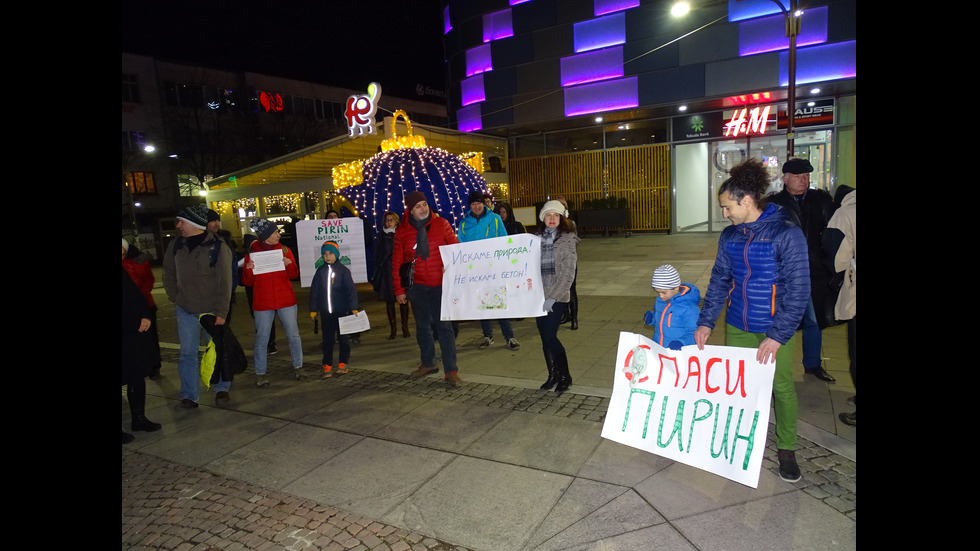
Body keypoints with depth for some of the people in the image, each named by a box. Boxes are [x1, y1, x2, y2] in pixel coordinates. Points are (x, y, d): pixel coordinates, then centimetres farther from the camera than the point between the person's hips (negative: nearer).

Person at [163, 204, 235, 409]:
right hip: (185, 311, 4)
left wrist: (221, 312, -15)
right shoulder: (175, 246, 2)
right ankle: (189, 396, 15)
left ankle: (222, 389, 22)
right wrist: (175, 298, 7)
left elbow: (224, 282, -12)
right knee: (187, 353, 6)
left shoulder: (217, 247, -12)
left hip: (212, 310, -4)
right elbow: (169, 275, 16)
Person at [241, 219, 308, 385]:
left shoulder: (284, 250, 6)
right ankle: (260, 374, 14)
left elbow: (294, 275, 6)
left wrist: (289, 264, -13)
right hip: (262, 302, -2)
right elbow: (247, 282, 1)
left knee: (294, 336, 5)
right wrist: (248, 269, -18)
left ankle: (298, 367, 19)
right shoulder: (252, 253, 1)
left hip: (286, 300, 2)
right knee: (262, 339, 3)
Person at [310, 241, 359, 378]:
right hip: (325, 312, 2)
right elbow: (314, 290, 10)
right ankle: (327, 366, 12)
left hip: (342, 310, -2)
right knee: (327, 339, 6)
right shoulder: (320, 271, 7)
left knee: (343, 337, 7)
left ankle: (343, 363, 19)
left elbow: (351, 289, -2)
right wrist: (313, 309, 8)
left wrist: (353, 307, -7)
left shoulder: (343, 270, -2)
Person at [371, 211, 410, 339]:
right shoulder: (380, 236, 9)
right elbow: (377, 256, 9)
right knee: (389, 300, 2)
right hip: (386, 272, 1)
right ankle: (393, 329, 10)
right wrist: (377, 274, 4)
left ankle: (405, 328, 11)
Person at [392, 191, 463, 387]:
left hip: (440, 284, -2)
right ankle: (428, 363, 29)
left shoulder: (441, 224, 0)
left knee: (443, 326, -4)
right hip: (417, 286, 2)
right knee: (422, 326, 12)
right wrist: (399, 289, 4)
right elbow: (397, 262, 6)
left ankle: (451, 370, 2)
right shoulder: (402, 231, 3)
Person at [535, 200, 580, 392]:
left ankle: (565, 376, 12)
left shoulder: (568, 239, -5)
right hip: (539, 296, 5)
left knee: (550, 336, -8)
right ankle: (553, 375, 25)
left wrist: (552, 297, -15)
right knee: (545, 338, 8)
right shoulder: (537, 238, 9)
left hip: (558, 296, -5)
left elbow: (568, 273, -10)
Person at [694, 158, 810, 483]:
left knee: (781, 386, 7)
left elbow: (798, 289, -15)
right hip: (737, 326, 5)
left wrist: (778, 336, -18)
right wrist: (706, 322, 0)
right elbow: (719, 281, 7)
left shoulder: (787, 234, -14)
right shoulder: (729, 236, 2)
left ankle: (787, 449, 27)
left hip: (774, 328, -4)